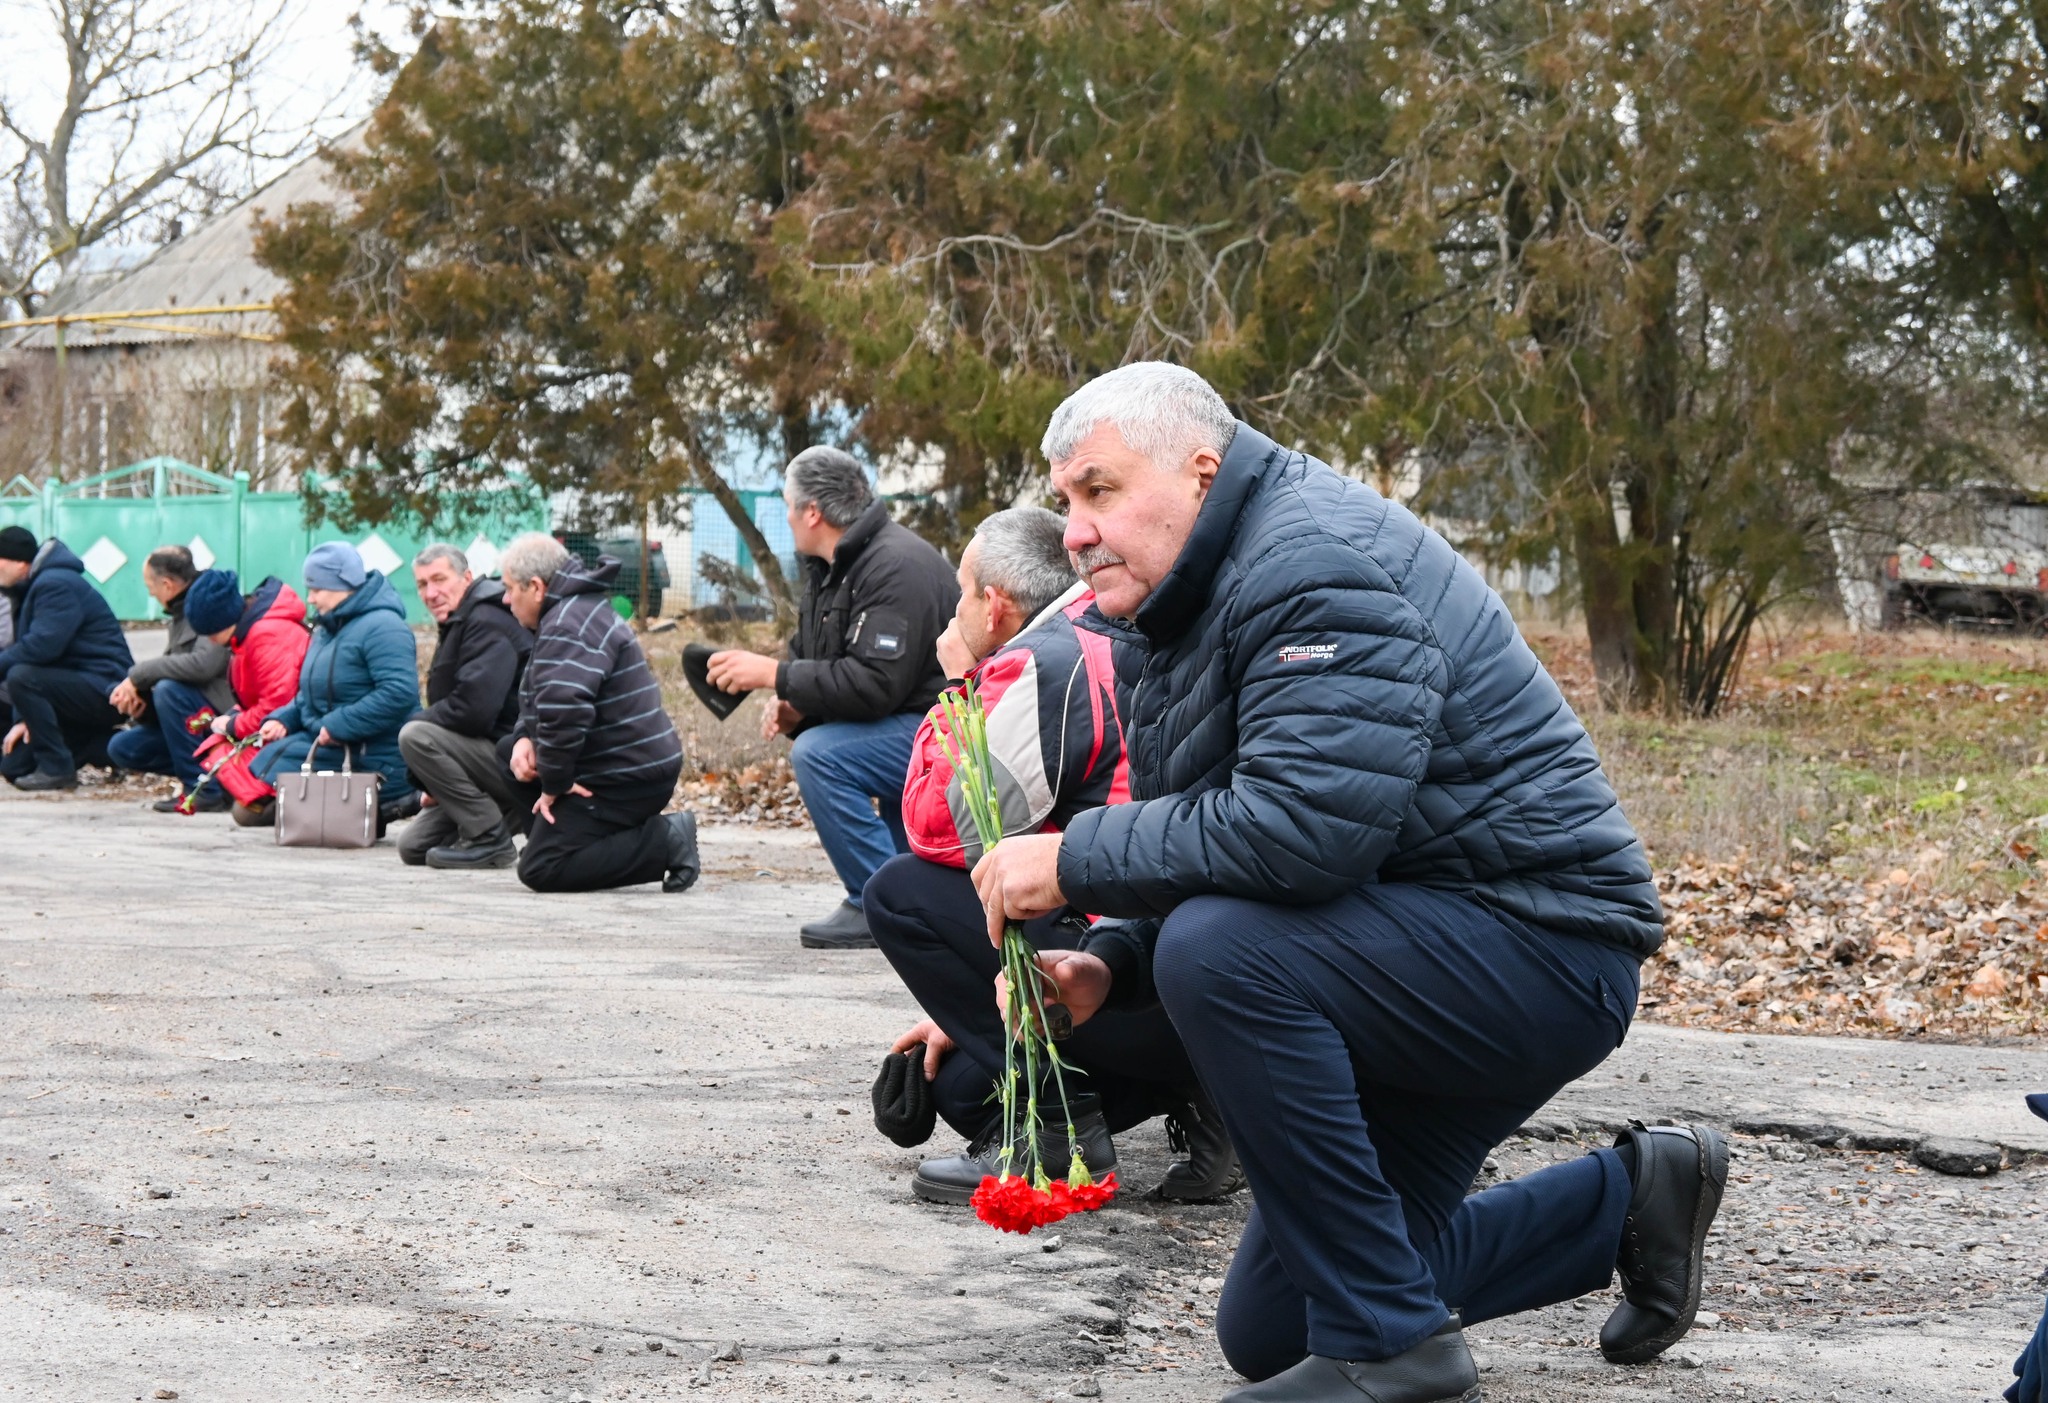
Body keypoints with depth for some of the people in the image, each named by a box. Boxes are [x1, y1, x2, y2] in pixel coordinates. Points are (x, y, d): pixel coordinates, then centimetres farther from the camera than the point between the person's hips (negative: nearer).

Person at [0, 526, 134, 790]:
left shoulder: (56, 585, -16)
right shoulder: (30, 589, 15)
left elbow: (41, 646, -29)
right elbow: (27, 648, 11)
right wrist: (23, 718, 2)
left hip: (105, 689, -10)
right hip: (80, 688, 10)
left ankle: (56, 768, -17)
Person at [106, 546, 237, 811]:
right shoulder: (181, 614, 12)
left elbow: (203, 664, -32)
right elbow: (171, 669, 12)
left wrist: (138, 675, -22)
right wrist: (136, 694, -10)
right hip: (195, 719, 9)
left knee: (168, 690, -31)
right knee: (121, 748, 4)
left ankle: (204, 791, -22)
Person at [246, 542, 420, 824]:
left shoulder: (382, 627, -15)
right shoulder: (326, 629, 17)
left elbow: (400, 693, -27)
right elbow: (309, 695, 26)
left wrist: (339, 725, -23)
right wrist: (283, 719, 5)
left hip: (373, 760, -10)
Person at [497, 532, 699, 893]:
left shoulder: (568, 626, -18)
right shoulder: (575, 612, 19)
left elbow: (562, 709, -32)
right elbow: (536, 702, 25)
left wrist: (553, 783, -20)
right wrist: (525, 739, 3)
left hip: (625, 778, -11)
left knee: (540, 870, -13)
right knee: (506, 752, 22)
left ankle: (663, 842, -13)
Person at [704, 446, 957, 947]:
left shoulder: (897, 567, -21)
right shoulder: (830, 568, 11)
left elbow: (874, 685, -29)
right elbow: (815, 659, 15)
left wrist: (773, 674, -24)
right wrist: (792, 703, -8)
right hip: (907, 734, 11)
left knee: (818, 754, -24)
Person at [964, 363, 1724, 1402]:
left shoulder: (1314, 565, -21)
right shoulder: (1182, 619, 11)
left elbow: (1299, 830, -33)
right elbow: (1207, 853, 14)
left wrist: (1073, 859, -23)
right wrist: (1108, 964, -6)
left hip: (1540, 955, -10)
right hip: (1403, 953, 10)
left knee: (1222, 950, -33)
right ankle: (1624, 1200, 26)